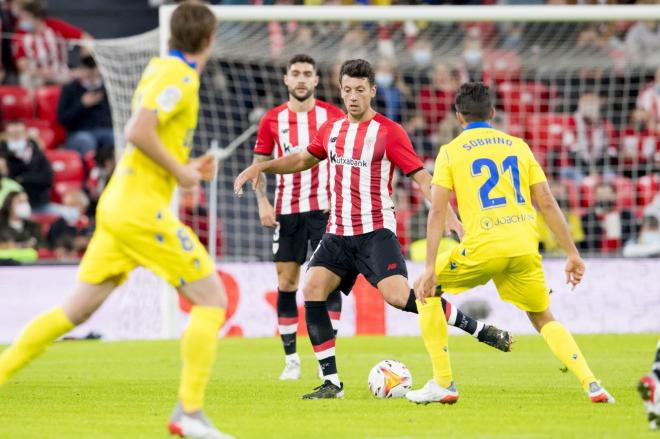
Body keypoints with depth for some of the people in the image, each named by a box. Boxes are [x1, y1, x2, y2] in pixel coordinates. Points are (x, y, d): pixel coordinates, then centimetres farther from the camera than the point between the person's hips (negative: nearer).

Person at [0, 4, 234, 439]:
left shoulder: (159, 69, 15)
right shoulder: (179, 77, -13)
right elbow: (138, 131, -24)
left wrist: (187, 166, 16)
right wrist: (180, 172, -13)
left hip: (117, 206, 9)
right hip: (143, 210, -9)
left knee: (76, 309, 13)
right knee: (212, 299, -4)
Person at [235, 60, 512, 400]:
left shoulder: (388, 132, -6)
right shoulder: (331, 130, 11)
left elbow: (421, 177, -8)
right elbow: (304, 159, 30)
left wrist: (448, 215, -20)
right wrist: (261, 167, 20)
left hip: (376, 232, -6)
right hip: (337, 234, 6)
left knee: (398, 295, -22)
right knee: (312, 290, -11)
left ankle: (480, 330, -9)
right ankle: (331, 383, -5)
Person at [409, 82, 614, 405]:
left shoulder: (451, 151, 8)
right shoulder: (517, 146, 16)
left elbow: (437, 211, -1)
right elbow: (547, 203, 13)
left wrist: (430, 268, -3)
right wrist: (572, 254, 15)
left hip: (483, 245, -3)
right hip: (525, 245, 3)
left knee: (426, 292, 18)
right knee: (544, 319, 21)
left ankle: (443, 384, 12)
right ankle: (590, 383, 1)